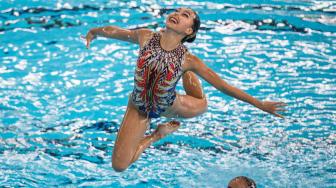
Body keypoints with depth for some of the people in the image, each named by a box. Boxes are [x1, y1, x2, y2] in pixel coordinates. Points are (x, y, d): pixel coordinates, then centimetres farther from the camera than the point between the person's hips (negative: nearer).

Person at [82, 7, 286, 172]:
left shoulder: (188, 59, -25)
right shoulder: (145, 37, -23)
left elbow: (223, 85, -18)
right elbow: (114, 31, -3)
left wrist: (259, 104, -18)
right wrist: (94, 31, 16)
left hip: (168, 106, 0)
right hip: (139, 106, 0)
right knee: (119, 166, 0)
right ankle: (155, 136, 24)